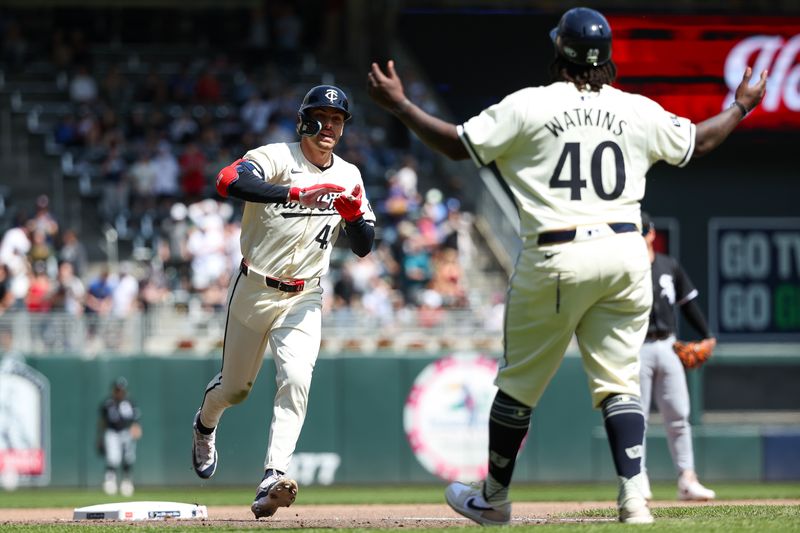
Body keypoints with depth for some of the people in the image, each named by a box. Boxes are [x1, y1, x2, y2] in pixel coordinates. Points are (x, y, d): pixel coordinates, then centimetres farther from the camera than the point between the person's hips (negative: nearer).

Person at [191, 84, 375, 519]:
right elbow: (228, 181, -35)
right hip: (253, 290, -2)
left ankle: (272, 480, -29)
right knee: (235, 387, 13)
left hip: (303, 299, 2)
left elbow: (363, 248, 5)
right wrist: (296, 193, -44)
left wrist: (354, 214, -17)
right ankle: (205, 425, 49)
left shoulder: (348, 177, 3)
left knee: (295, 379, -22)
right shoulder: (277, 158, -13)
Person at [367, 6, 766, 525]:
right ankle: (634, 497, -9)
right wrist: (741, 107, 40)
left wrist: (399, 104, 8)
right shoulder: (639, 111, 6)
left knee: (520, 381, 11)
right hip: (625, 253, 3)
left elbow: (457, 143, -2)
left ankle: (494, 497, 23)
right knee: (619, 381, 6)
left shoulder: (529, 106, -5)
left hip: (557, 258, -3)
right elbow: (699, 140, 21)